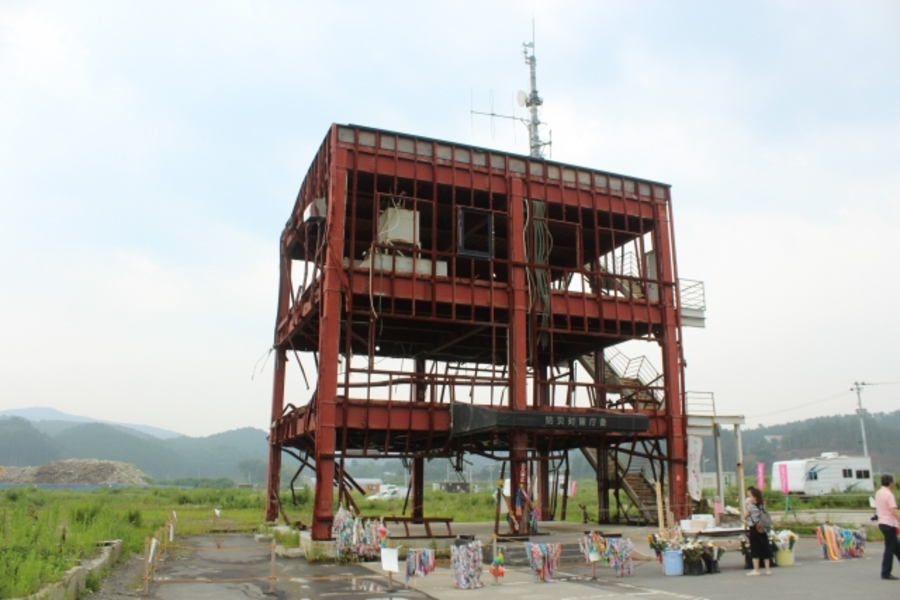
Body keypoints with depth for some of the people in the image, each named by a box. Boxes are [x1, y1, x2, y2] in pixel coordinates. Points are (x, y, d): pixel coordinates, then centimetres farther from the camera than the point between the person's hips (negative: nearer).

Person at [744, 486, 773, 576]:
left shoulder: (751, 506, -12)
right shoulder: (762, 505, 5)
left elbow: (745, 516, -4)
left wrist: (747, 506, -2)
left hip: (753, 529, -5)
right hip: (762, 529, 5)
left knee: (755, 550, 1)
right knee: (765, 548, 9)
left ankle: (756, 570, 2)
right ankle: (768, 569, 14)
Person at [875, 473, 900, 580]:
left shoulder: (878, 493, 12)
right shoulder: (889, 495, -16)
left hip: (882, 522, 9)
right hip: (889, 524, -9)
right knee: (890, 549, -3)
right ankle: (886, 573, 0)